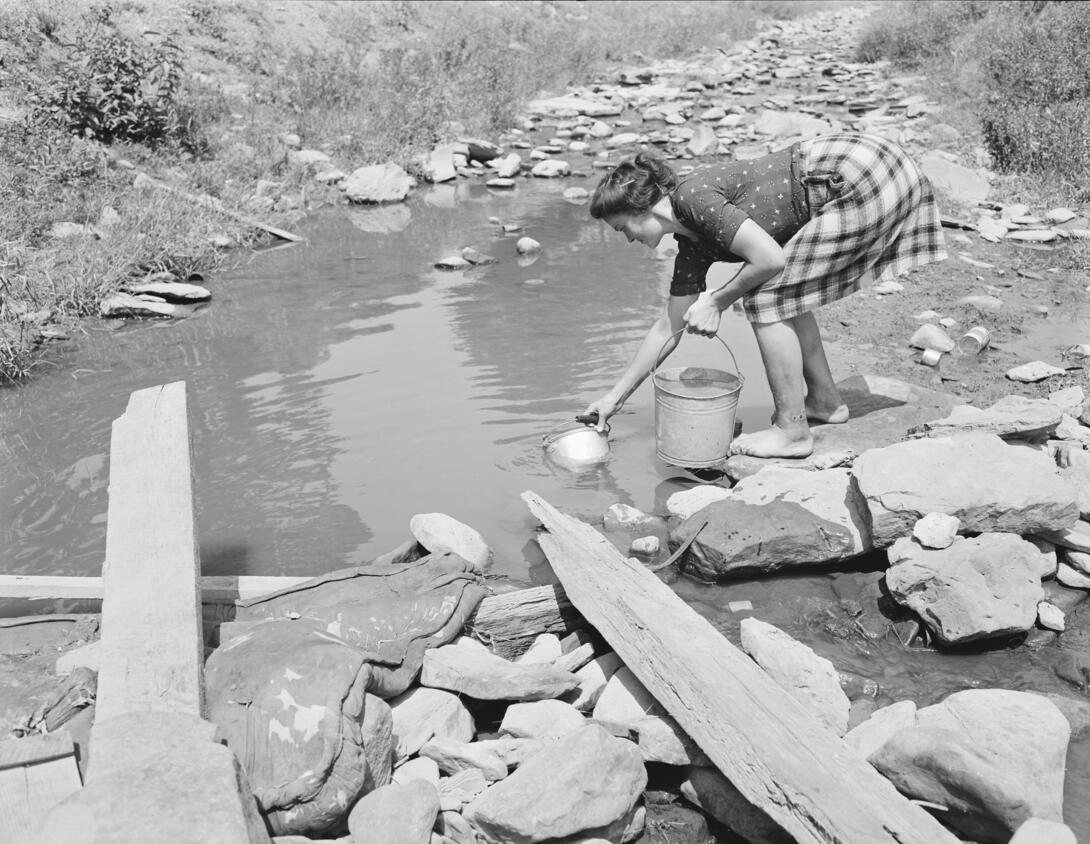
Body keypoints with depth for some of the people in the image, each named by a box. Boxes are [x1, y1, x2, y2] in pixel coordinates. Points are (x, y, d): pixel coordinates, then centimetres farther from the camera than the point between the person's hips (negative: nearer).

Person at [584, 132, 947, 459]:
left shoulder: (693, 196, -14)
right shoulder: (693, 245, 13)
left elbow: (770, 258, -21)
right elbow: (669, 328, 19)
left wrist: (717, 301, -6)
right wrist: (614, 398, 23)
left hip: (861, 182, -9)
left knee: (765, 297, -5)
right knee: (783, 289, 18)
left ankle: (792, 431, 3)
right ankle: (825, 401, 29)